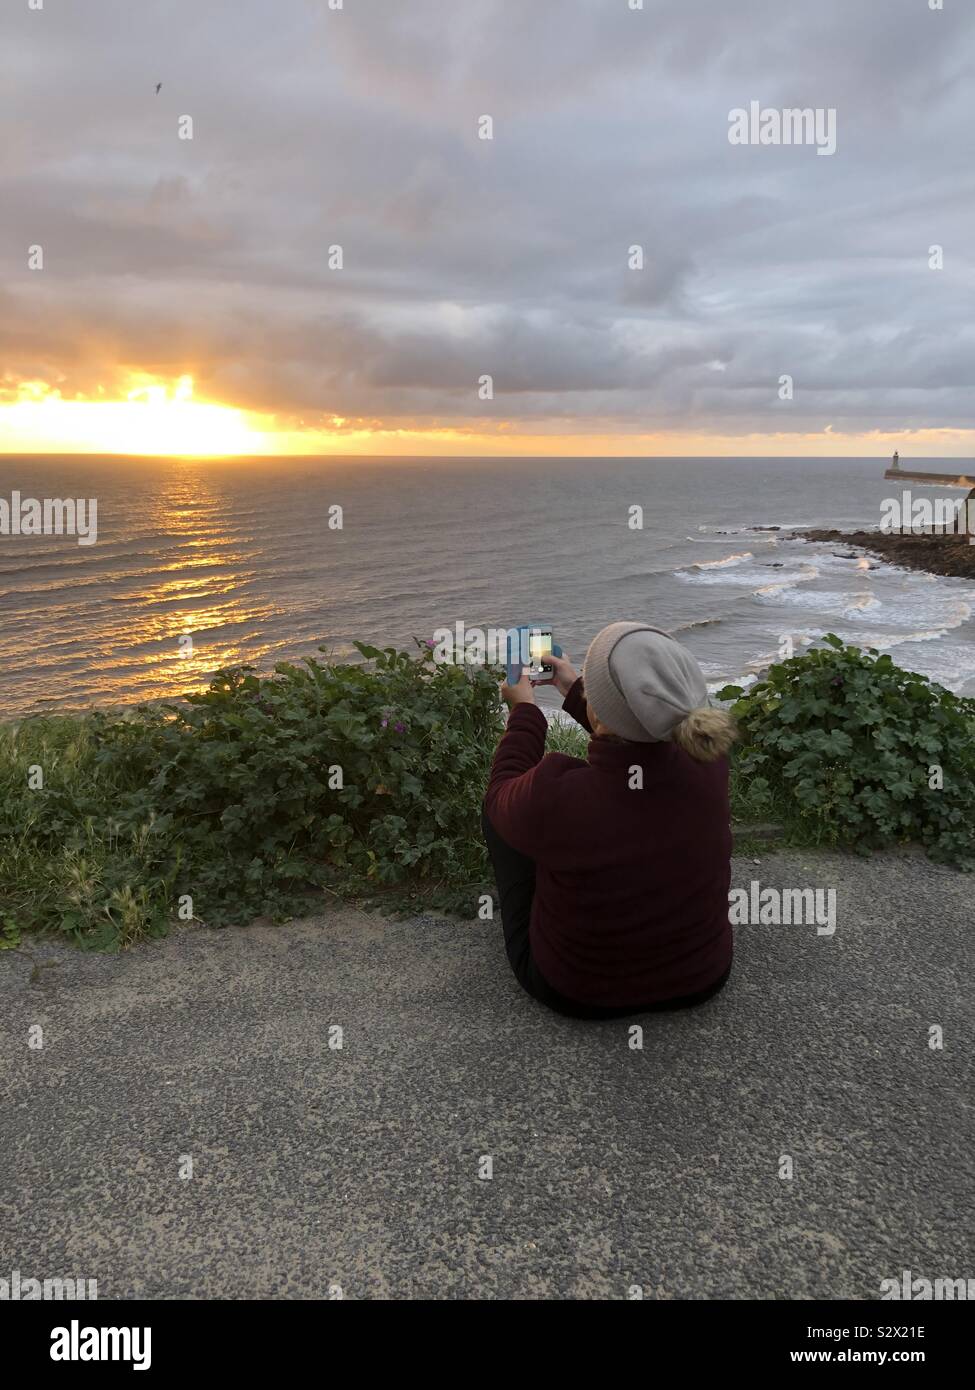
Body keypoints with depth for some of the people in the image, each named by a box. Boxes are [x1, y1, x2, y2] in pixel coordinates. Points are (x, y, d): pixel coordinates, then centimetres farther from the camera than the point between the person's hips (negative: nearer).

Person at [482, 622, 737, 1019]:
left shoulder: (553, 796, -35)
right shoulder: (709, 762, -23)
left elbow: (501, 795, -9)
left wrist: (524, 709, 4)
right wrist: (574, 691, 11)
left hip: (577, 995, -3)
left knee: (501, 814, 14)